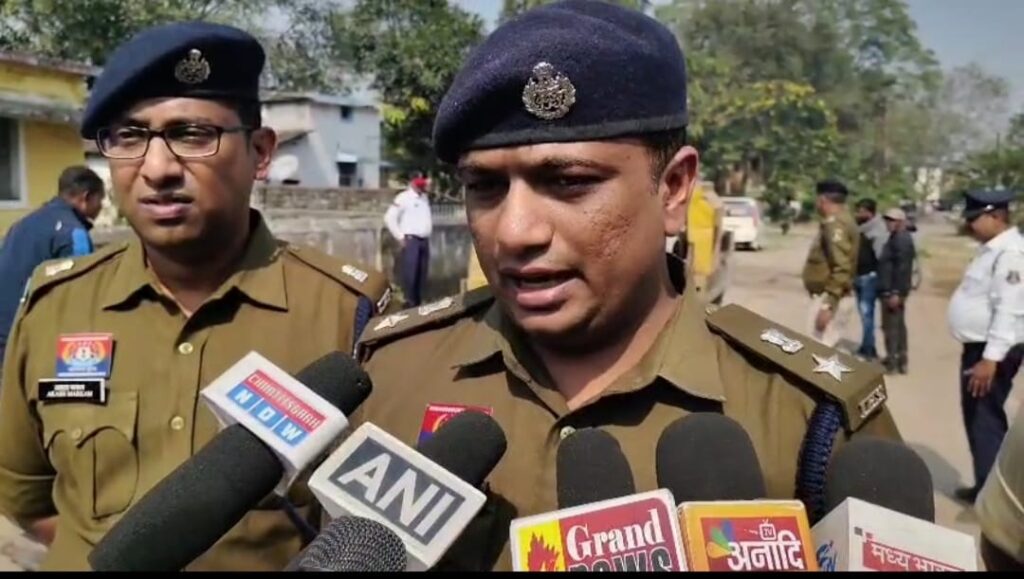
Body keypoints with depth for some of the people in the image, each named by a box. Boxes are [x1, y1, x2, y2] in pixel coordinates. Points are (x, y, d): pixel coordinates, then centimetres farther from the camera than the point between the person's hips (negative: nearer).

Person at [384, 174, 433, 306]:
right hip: (410, 240, -7)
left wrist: (428, 236, 15)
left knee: (421, 274, 8)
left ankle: (418, 302, 15)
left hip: (424, 240, 7)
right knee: (409, 273, -11)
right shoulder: (403, 198, -6)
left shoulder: (425, 197, 15)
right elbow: (389, 218, -10)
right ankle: (409, 303, -7)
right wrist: (400, 237, -11)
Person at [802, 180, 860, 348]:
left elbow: (841, 269, -25)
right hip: (828, 296, 10)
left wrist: (828, 305, -25)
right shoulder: (839, 222, 14)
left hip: (829, 298, -10)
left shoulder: (835, 225, -17)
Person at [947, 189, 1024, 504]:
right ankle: (986, 487, 30)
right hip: (978, 347, 10)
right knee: (977, 419, 18)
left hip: (990, 352, -10)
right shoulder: (992, 249, 13)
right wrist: (980, 353, 20)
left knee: (986, 422, -2)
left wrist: (991, 358, -26)